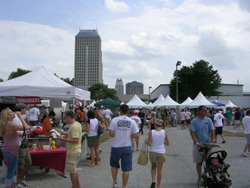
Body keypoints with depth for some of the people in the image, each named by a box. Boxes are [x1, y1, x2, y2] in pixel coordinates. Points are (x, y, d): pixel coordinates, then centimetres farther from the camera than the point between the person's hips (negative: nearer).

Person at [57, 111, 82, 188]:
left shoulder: (74, 126, -22)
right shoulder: (77, 124, 8)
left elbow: (75, 140, -28)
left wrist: (63, 139, -23)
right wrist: (62, 132, 19)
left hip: (73, 152, -10)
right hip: (76, 150, 10)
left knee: (72, 171, 2)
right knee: (74, 170, 22)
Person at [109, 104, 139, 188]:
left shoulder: (114, 120, -10)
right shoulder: (132, 121, -5)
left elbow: (111, 134, -12)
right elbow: (136, 135, -6)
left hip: (116, 147, 0)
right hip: (127, 147, 0)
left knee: (114, 165, 23)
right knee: (126, 169, 9)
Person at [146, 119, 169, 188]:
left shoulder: (151, 132, -12)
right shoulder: (164, 132, -7)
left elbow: (149, 143, -13)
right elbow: (167, 143, 0)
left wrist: (146, 141, 8)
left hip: (153, 152, 0)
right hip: (161, 152, 0)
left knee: (153, 167, 22)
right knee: (159, 169, 11)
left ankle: (153, 181, 3)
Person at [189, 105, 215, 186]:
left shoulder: (208, 120, 1)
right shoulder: (194, 121, -7)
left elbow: (212, 132, 2)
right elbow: (192, 133, -10)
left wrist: (211, 142, -8)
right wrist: (197, 143, -19)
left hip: (207, 144, 2)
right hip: (198, 145, -2)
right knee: (198, 162, 6)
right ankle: (200, 178, 19)